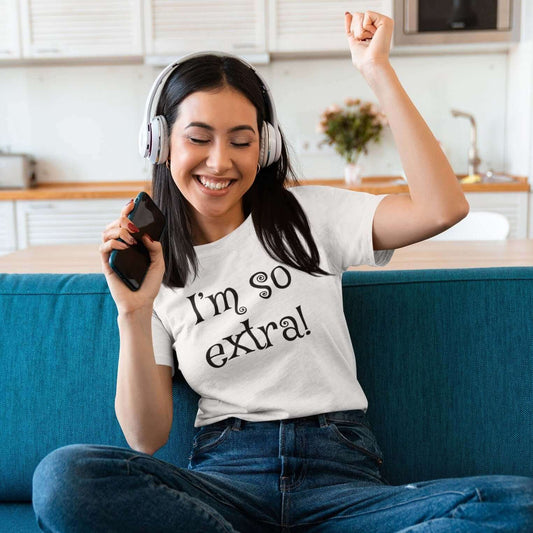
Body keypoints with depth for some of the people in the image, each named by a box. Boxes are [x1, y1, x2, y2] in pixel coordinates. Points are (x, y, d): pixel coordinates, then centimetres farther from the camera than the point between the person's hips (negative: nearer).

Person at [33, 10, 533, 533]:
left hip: (342, 471, 0)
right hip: (225, 477, 1)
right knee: (62, 477, -29)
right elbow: (146, 437, 3)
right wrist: (133, 315, -12)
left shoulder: (308, 214, 7)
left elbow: (442, 208, -10)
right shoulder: (148, 263, 8)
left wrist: (378, 70, -8)